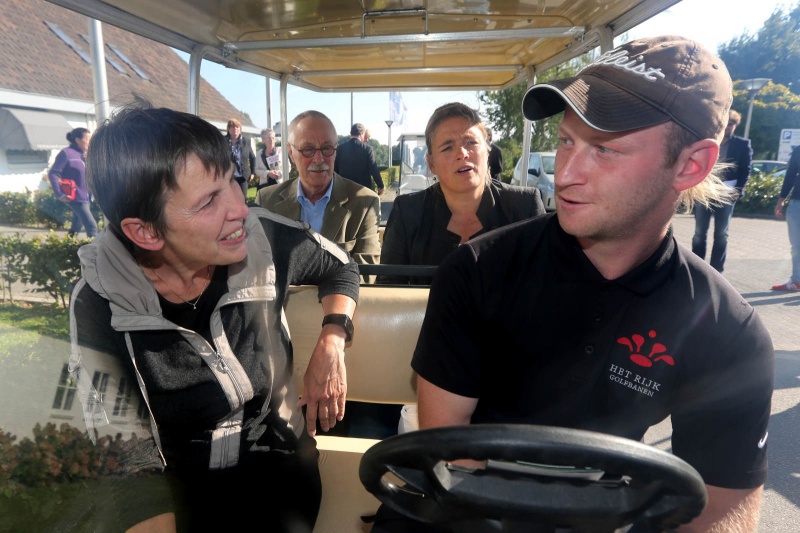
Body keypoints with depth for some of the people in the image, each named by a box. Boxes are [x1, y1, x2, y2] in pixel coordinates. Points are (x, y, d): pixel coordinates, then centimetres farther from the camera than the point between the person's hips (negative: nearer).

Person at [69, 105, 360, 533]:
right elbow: (125, 457, -17)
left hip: (281, 463, 1)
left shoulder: (263, 239, -18)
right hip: (180, 488, 0)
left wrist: (330, 345, -12)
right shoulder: (99, 305, -20)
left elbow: (340, 268, 3)